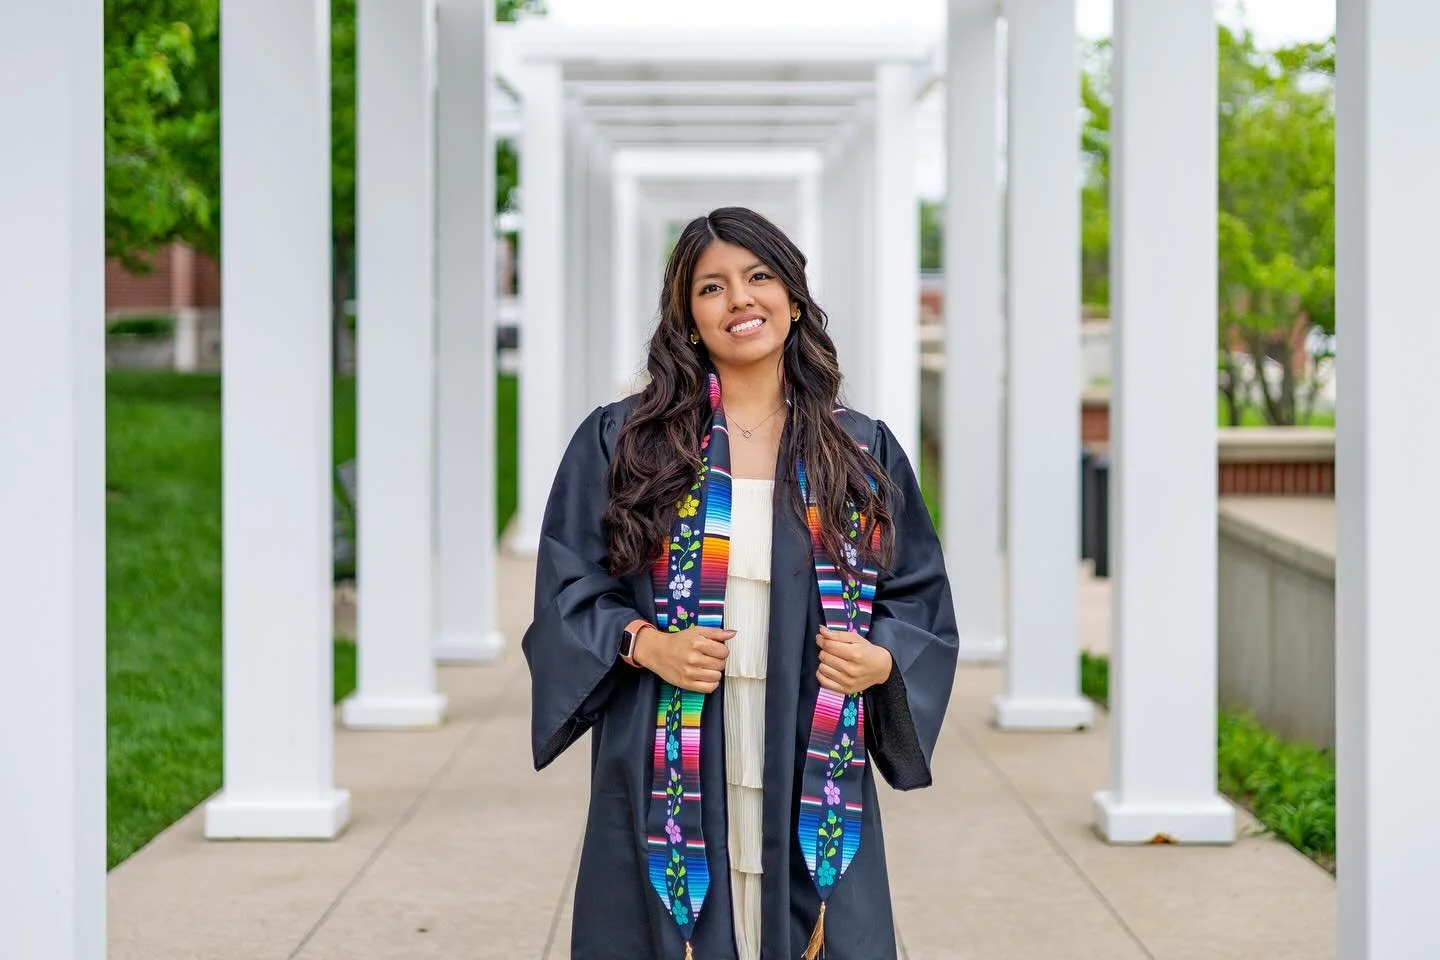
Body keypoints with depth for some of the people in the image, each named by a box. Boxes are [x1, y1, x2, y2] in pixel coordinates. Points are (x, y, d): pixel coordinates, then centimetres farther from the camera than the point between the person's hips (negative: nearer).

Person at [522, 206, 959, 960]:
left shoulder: (864, 453, 8)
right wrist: (641, 643, -13)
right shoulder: (620, 442, 3)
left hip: (811, 782, 2)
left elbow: (920, 594, 12)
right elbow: (568, 591, 4)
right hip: (669, 784, -1)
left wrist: (883, 660, -7)